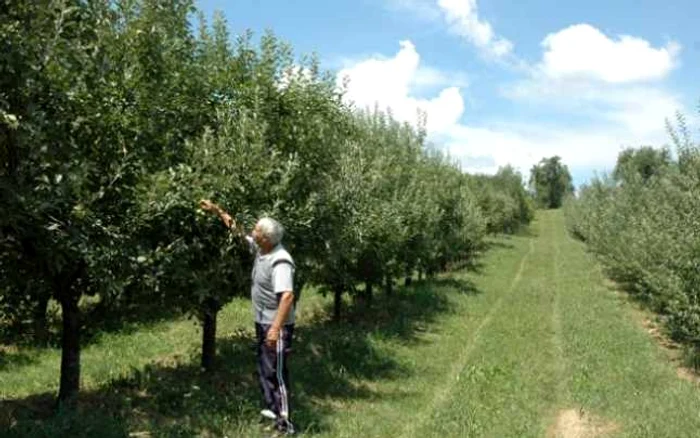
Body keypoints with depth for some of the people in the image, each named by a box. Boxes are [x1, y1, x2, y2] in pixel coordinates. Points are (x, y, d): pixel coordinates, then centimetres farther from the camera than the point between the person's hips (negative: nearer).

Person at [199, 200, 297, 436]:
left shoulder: (280, 262, -26)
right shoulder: (261, 248, 1)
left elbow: (287, 296, -33)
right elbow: (237, 229, 15)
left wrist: (275, 328, -37)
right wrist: (216, 210, 13)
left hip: (276, 325, -10)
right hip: (262, 322, 10)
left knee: (275, 371, -6)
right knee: (264, 367, 19)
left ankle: (285, 423, 0)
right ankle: (273, 409, 33)